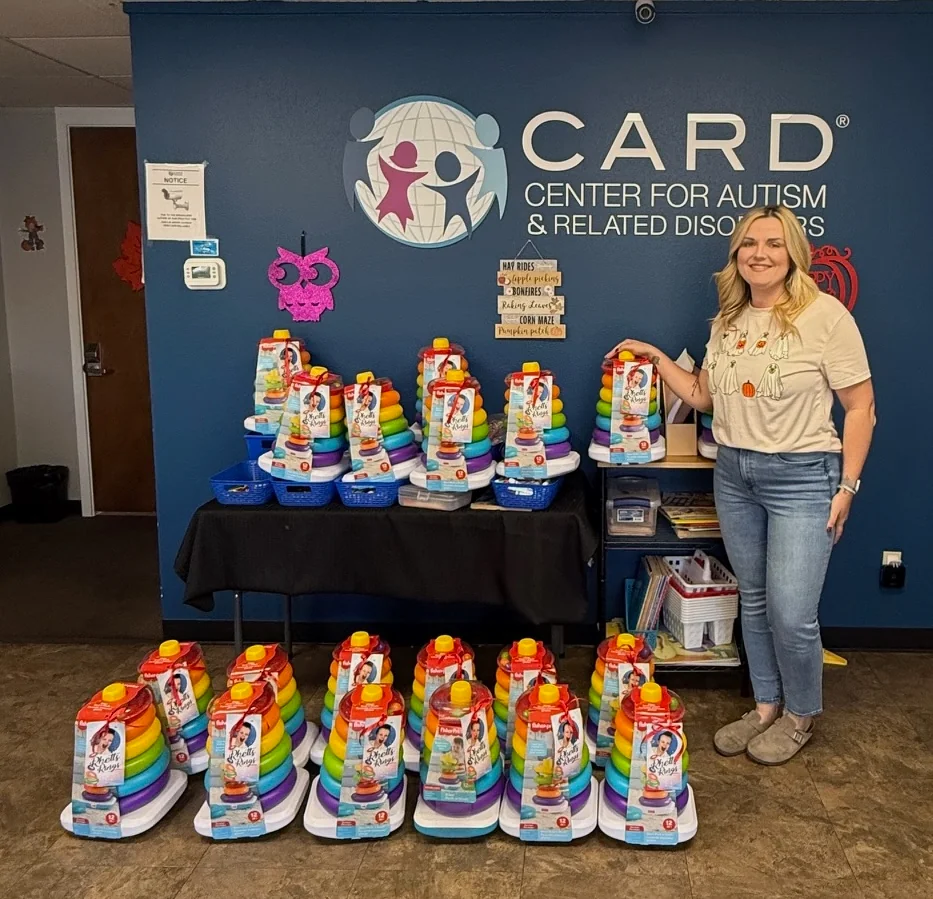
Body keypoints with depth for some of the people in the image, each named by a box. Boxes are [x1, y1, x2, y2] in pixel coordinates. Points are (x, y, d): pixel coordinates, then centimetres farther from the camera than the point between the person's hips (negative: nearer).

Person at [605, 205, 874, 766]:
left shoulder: (825, 314, -12)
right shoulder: (728, 321, 8)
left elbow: (860, 406, -8)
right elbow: (705, 397, 14)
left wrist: (847, 486, -10)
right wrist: (656, 357, 7)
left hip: (803, 478, -6)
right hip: (734, 474, 6)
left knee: (791, 613, -3)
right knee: (755, 602, 15)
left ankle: (802, 715, 23)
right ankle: (767, 707, 32)